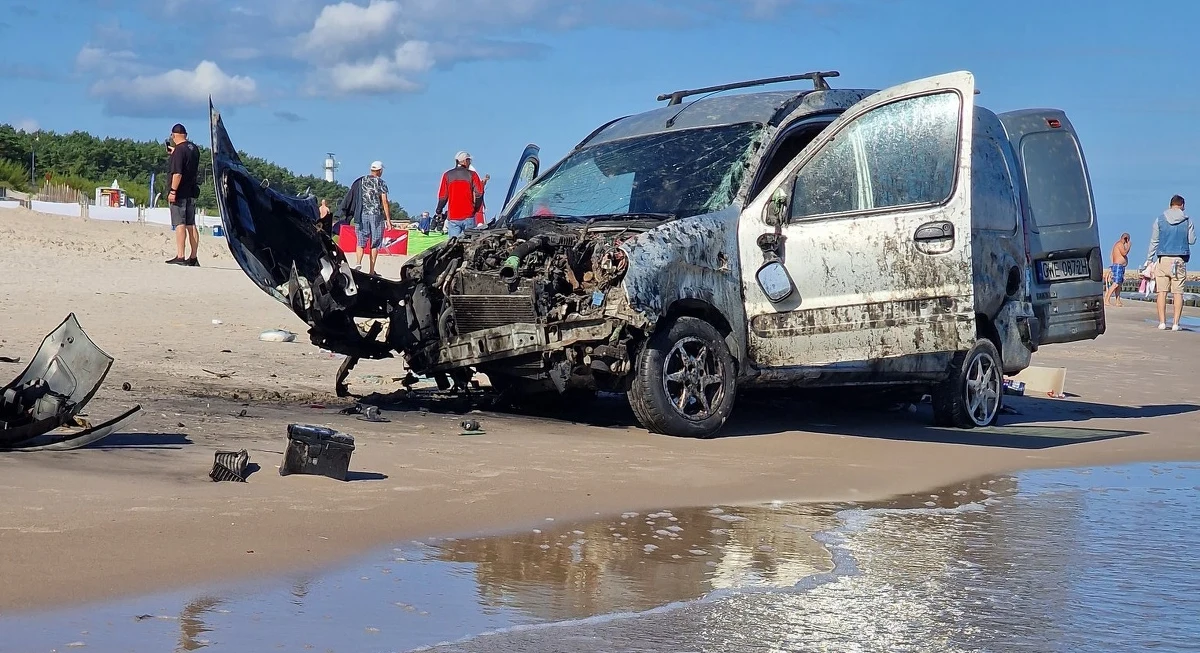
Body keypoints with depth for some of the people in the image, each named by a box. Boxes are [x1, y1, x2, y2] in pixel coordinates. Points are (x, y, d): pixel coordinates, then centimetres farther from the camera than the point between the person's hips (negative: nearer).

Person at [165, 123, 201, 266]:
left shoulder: (179, 150, -15)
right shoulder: (194, 148, 11)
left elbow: (177, 173, -22)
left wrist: (173, 191, -19)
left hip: (180, 193, -8)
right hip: (192, 192, 8)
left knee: (180, 224, -9)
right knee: (191, 225, 9)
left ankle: (180, 257, -13)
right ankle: (193, 258, 10)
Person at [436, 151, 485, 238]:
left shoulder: (447, 175, 3)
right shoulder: (472, 175, 0)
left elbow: (443, 196, 2)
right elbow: (479, 193, -5)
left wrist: (439, 210, 17)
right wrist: (476, 208, 11)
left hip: (452, 217, 1)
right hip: (468, 216, -1)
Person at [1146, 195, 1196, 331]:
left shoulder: (1160, 219, 3)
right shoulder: (1187, 221, 2)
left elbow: (1154, 241, 5)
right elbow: (1192, 240, 9)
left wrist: (1150, 259, 12)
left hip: (1162, 259, 1)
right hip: (1180, 260, 0)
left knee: (1162, 292, 3)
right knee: (1178, 293, 1)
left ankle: (1162, 322, -1)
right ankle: (1176, 323, -3)